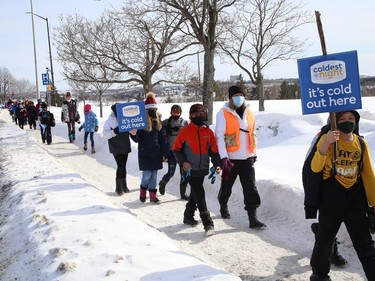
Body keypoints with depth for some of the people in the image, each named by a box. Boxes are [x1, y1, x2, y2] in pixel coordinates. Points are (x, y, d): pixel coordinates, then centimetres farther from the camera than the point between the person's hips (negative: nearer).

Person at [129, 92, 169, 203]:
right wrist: (133, 135, -30)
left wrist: (165, 153, 4)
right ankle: (143, 190, 23)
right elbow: (137, 139, -6)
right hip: (144, 153, -4)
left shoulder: (158, 121, 6)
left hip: (156, 152, 4)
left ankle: (153, 194, 18)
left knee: (154, 174, 8)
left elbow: (163, 139, 7)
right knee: (147, 174, -4)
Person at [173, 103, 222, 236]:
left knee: (195, 193, 17)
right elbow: (176, 149, 0)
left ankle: (188, 216, 35)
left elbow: (214, 151, 7)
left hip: (203, 169, 5)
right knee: (199, 194, -10)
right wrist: (183, 162, -12)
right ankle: (208, 223, -11)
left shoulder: (208, 132, 3)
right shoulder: (185, 131, -8)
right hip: (191, 169, -5)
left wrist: (217, 164, -7)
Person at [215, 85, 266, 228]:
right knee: (227, 186, 12)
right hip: (231, 158, -3)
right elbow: (219, 136, -11)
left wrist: (254, 152, 21)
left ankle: (253, 218, -3)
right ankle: (223, 206, 39)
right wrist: (224, 157, -19)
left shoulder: (248, 113, 11)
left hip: (247, 158, 4)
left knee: (250, 187, -4)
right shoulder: (223, 113, -6)